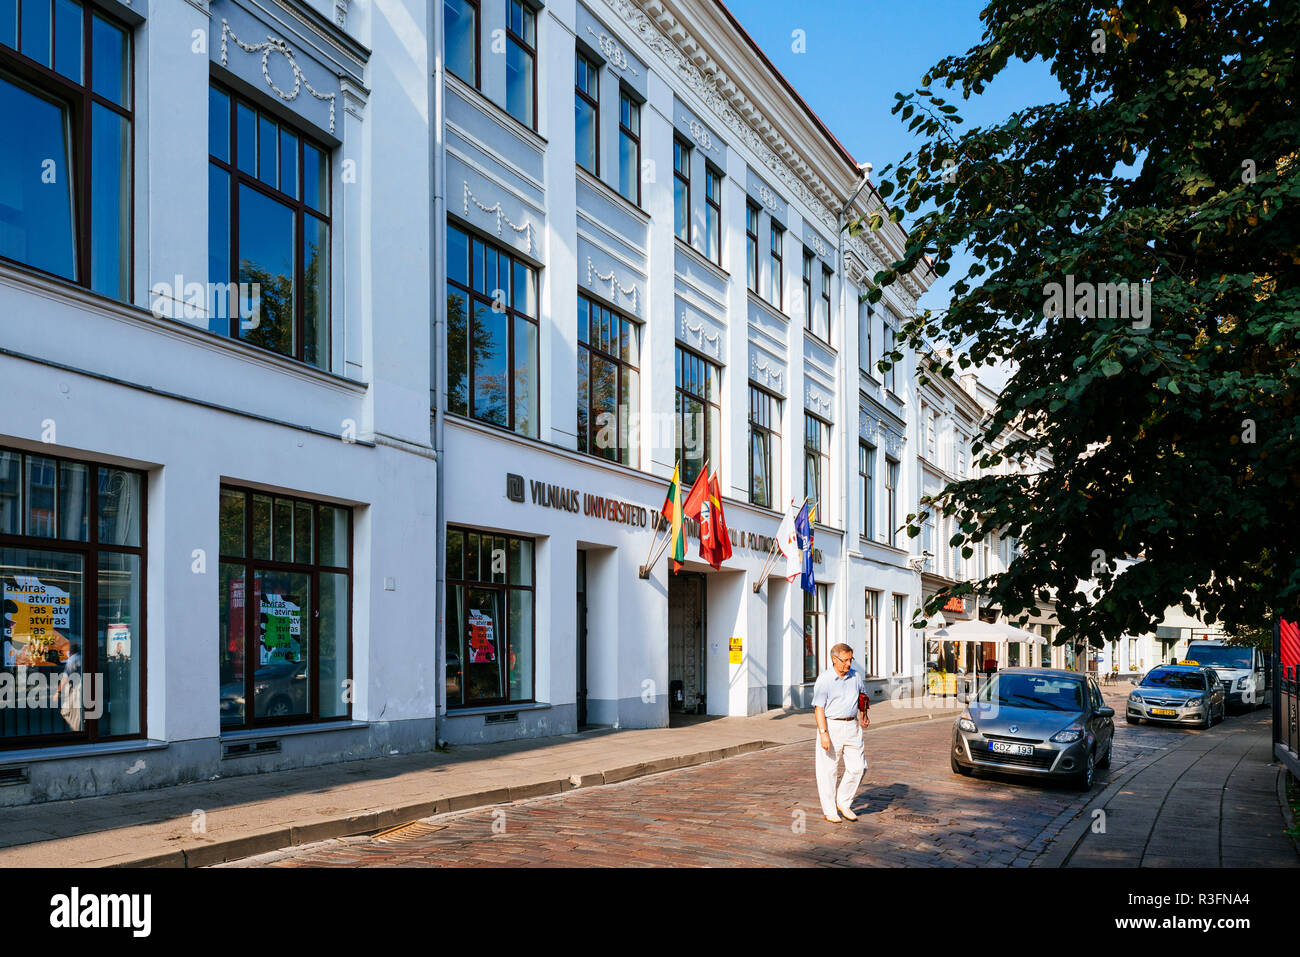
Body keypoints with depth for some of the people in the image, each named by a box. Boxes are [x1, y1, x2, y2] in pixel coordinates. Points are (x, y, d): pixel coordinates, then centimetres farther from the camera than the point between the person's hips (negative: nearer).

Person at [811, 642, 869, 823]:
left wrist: (864, 715, 13)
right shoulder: (824, 679, -11)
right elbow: (819, 708, -14)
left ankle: (843, 802, 21)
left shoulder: (856, 676, 7)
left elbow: (863, 695, 26)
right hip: (831, 725, -5)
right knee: (828, 770, 1)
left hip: (852, 726, 5)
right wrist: (823, 734, -22)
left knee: (858, 767, 3)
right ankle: (829, 810, 13)